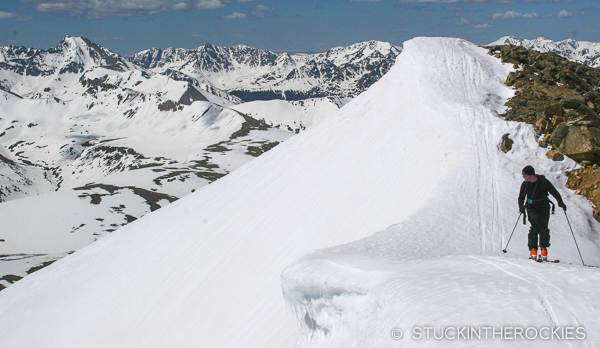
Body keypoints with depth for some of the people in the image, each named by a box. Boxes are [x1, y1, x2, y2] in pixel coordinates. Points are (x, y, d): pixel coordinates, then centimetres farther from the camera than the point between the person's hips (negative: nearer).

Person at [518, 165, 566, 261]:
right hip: (532, 209, 1)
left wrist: (560, 202, -13)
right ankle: (533, 249, -13)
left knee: (544, 228, -11)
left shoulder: (544, 182, -7)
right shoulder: (525, 184, 0)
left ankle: (543, 248, -1)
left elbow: (555, 193, 1)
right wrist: (521, 206, -5)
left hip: (544, 207, -1)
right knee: (535, 227, -14)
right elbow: (521, 197, 13)